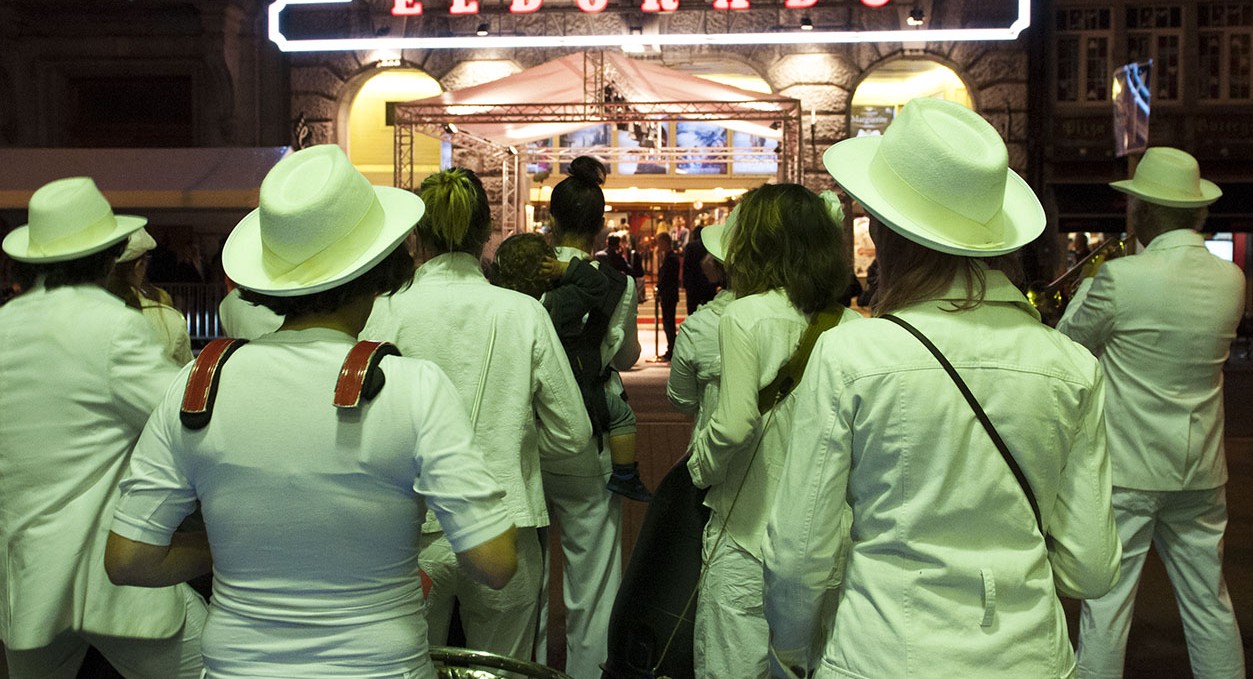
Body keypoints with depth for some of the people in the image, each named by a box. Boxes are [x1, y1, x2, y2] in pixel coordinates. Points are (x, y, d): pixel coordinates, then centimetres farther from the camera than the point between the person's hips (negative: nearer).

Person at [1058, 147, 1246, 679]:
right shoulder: (1231, 281, 0)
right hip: (1200, 473, 5)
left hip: (1125, 468, -5)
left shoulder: (1120, 278, -18)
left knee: (1105, 601, 4)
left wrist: (1085, 289, 10)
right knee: (1210, 604, 16)